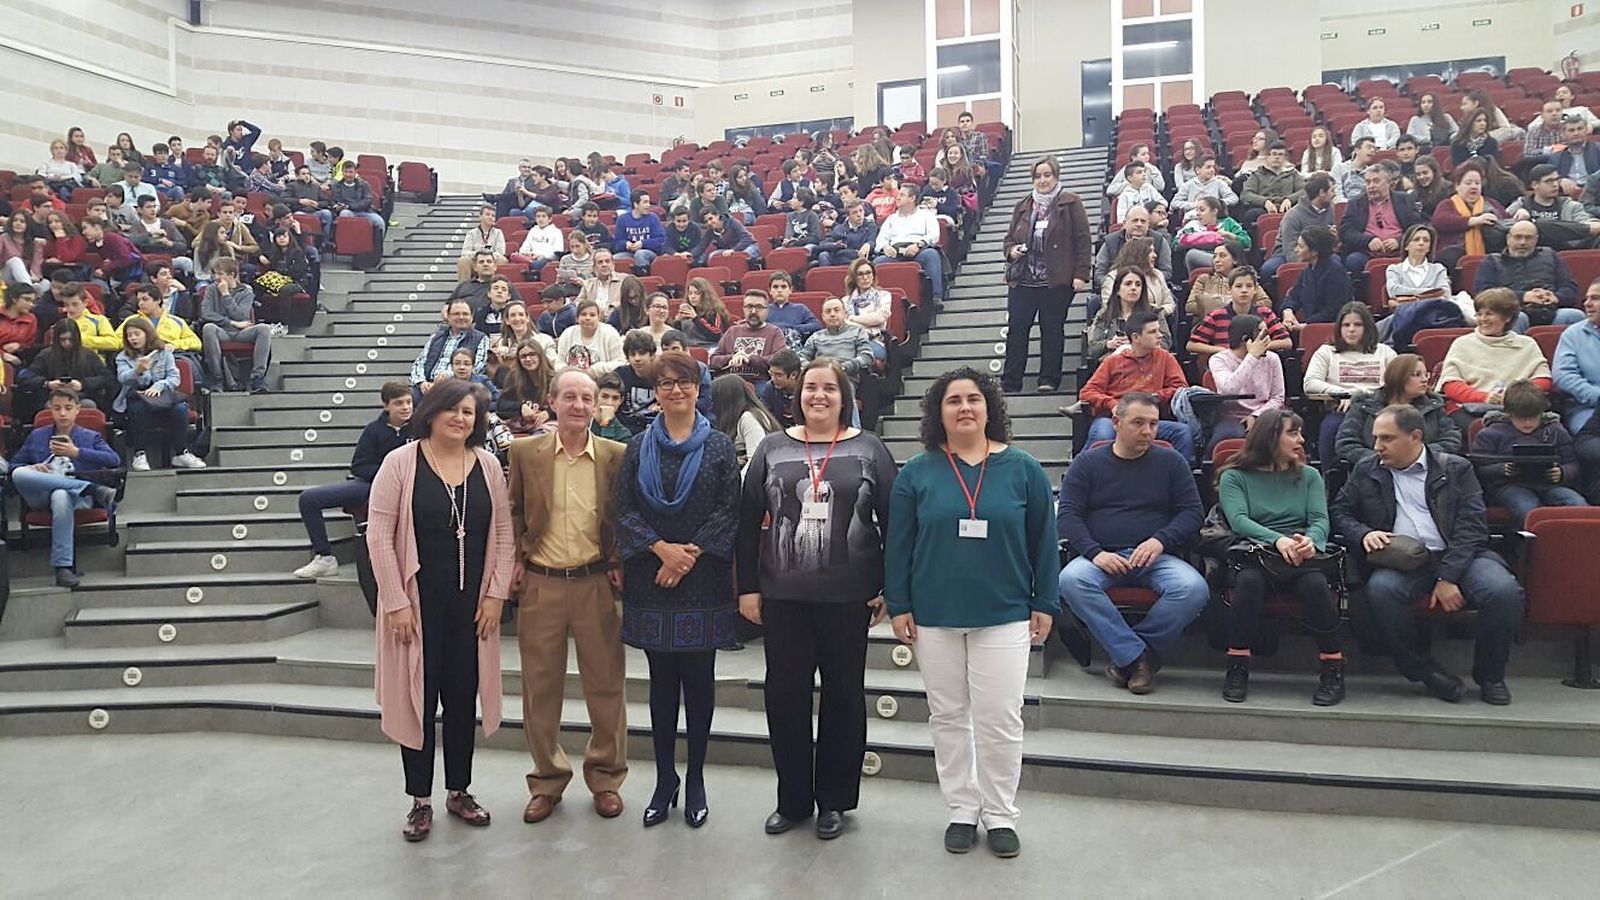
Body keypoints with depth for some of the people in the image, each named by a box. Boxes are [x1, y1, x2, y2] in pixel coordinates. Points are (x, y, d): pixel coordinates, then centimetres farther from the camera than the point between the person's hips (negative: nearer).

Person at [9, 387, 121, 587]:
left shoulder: (91, 437, 19)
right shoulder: (36, 436, 26)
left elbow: (115, 460, 1)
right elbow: (14, 465, 21)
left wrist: (76, 452, -7)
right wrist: (32, 469, -2)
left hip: (76, 493, -2)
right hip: (41, 495, 2)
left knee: (61, 496, -40)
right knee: (20, 474, -31)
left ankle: (64, 567, -41)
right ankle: (93, 489, -37)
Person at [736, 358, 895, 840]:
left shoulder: (868, 449, 2)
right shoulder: (773, 449, 6)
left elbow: (891, 521, 1)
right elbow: (748, 521, 5)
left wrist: (890, 588, -3)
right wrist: (747, 587, 1)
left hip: (848, 597, -1)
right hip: (782, 596, 2)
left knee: (844, 695, 9)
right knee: (785, 696, 8)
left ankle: (834, 800, 25)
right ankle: (793, 799, 25)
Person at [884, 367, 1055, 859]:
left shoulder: (1022, 469, -1)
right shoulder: (917, 473, 0)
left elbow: (1043, 541, 4)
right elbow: (898, 545, 2)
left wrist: (1044, 604, 3)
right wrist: (899, 606, -1)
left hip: (1004, 616, -1)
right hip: (935, 618, 1)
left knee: (1000, 720, 2)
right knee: (948, 717, 11)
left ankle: (1000, 815, 20)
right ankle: (962, 810, 26)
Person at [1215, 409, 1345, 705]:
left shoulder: (1309, 475, 20)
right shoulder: (1235, 477, 10)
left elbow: (1320, 520, 7)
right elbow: (1238, 520, -7)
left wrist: (1311, 540, -19)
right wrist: (1278, 540, -25)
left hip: (1303, 557, 2)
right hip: (1254, 555, -2)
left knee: (1315, 584, -32)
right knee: (1248, 581, -36)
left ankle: (1332, 669, -18)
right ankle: (1237, 668, -24)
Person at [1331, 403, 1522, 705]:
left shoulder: (1456, 469, 9)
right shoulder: (1366, 471, 16)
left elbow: (1472, 527, 0)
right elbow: (1339, 512, 17)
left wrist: (1448, 577, -13)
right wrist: (1363, 534, -6)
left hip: (1456, 556, 0)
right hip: (1401, 560, 0)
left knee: (1504, 590, -29)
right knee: (1380, 589, -33)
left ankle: (1490, 676, -2)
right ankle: (1426, 672, -13)